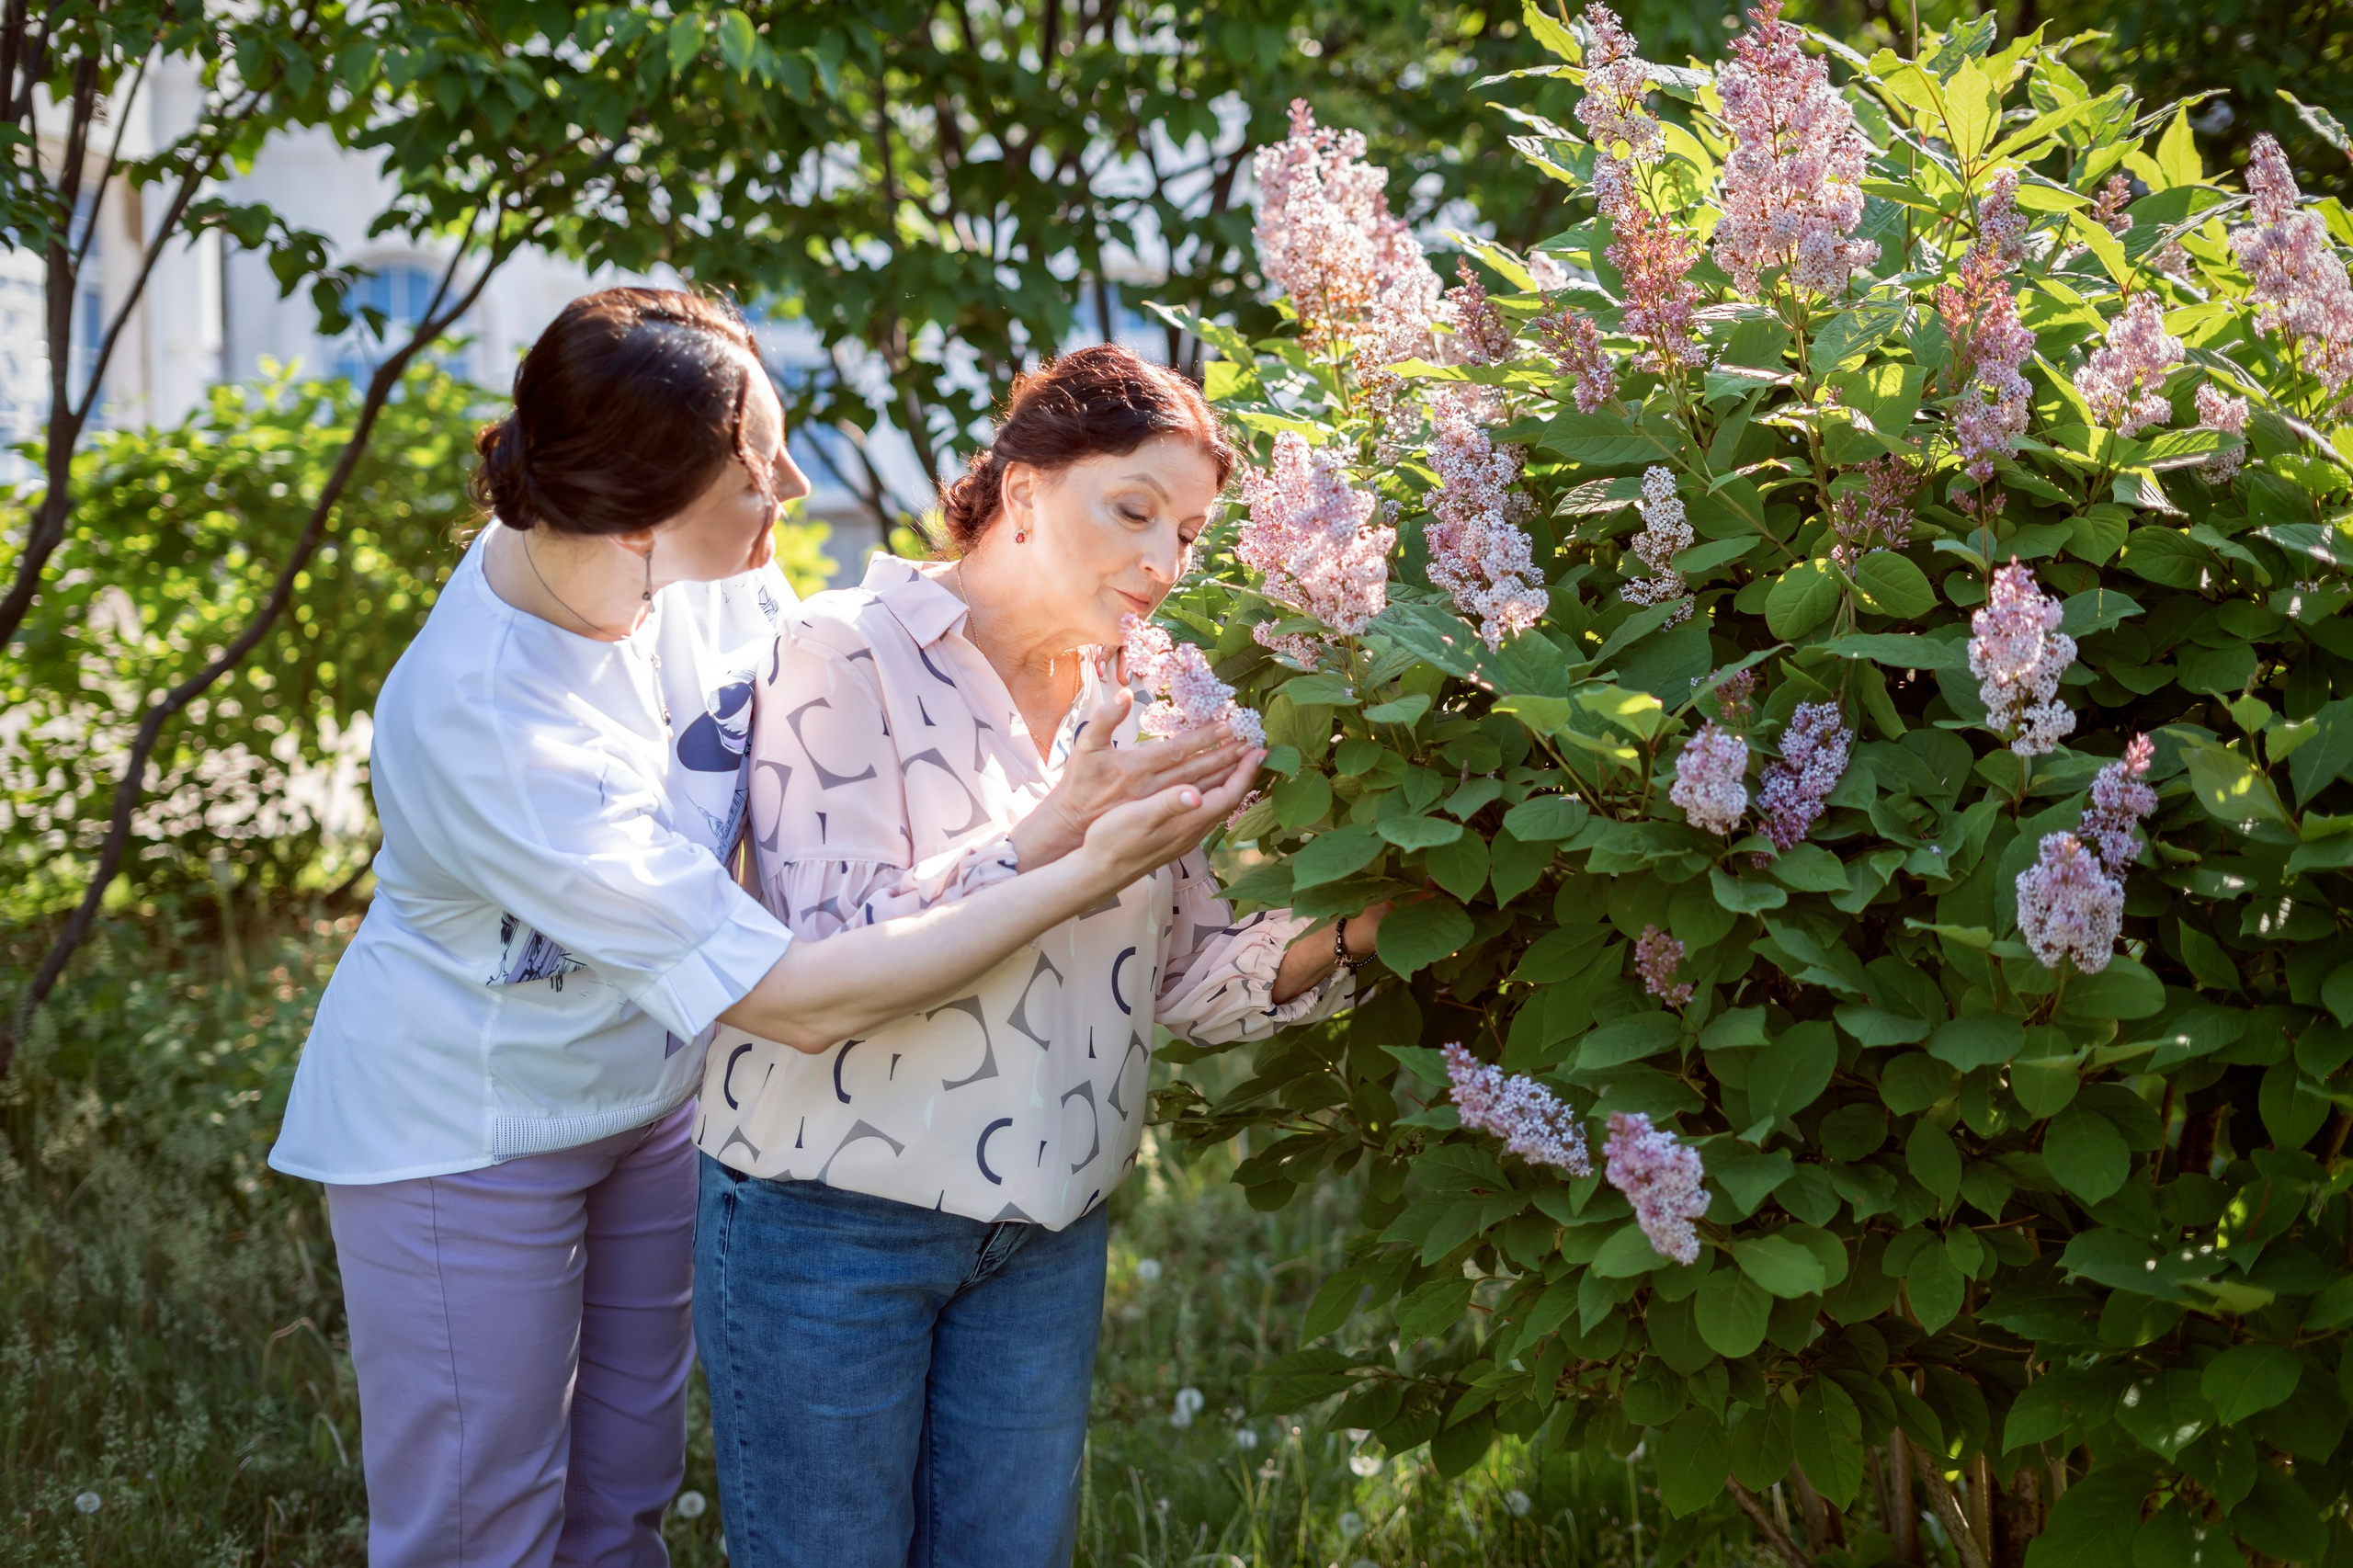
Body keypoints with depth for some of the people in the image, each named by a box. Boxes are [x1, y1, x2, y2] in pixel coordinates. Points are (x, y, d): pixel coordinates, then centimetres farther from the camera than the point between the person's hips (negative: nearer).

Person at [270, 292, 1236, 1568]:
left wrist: (1038, 822, -19)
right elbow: (799, 998, -35)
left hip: (650, 1085, 7)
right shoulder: (484, 730, -38)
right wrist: (1086, 876, -33)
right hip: (465, 1123, -6)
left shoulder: (714, 562, -18)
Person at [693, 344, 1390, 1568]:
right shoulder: (849, 655, -11)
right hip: (831, 1219, -5)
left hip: (1047, 1233, 6)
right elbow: (831, 960, -19)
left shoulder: (1124, 704, 7)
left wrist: (1350, 926, -12)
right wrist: (1053, 837, -27)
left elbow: (1189, 977, 5)